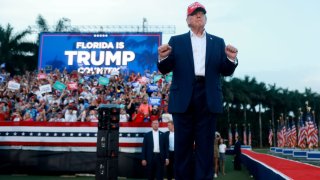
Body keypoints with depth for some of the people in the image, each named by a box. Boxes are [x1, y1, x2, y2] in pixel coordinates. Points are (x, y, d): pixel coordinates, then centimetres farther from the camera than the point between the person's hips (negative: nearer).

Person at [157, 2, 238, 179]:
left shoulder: (218, 42, 16)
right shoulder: (176, 41, 12)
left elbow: (226, 71, 9)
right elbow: (165, 69, 4)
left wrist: (231, 59, -13)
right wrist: (163, 57, -18)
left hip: (208, 98, 1)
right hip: (183, 98, -1)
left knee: (205, 145, 4)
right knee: (183, 145, 5)